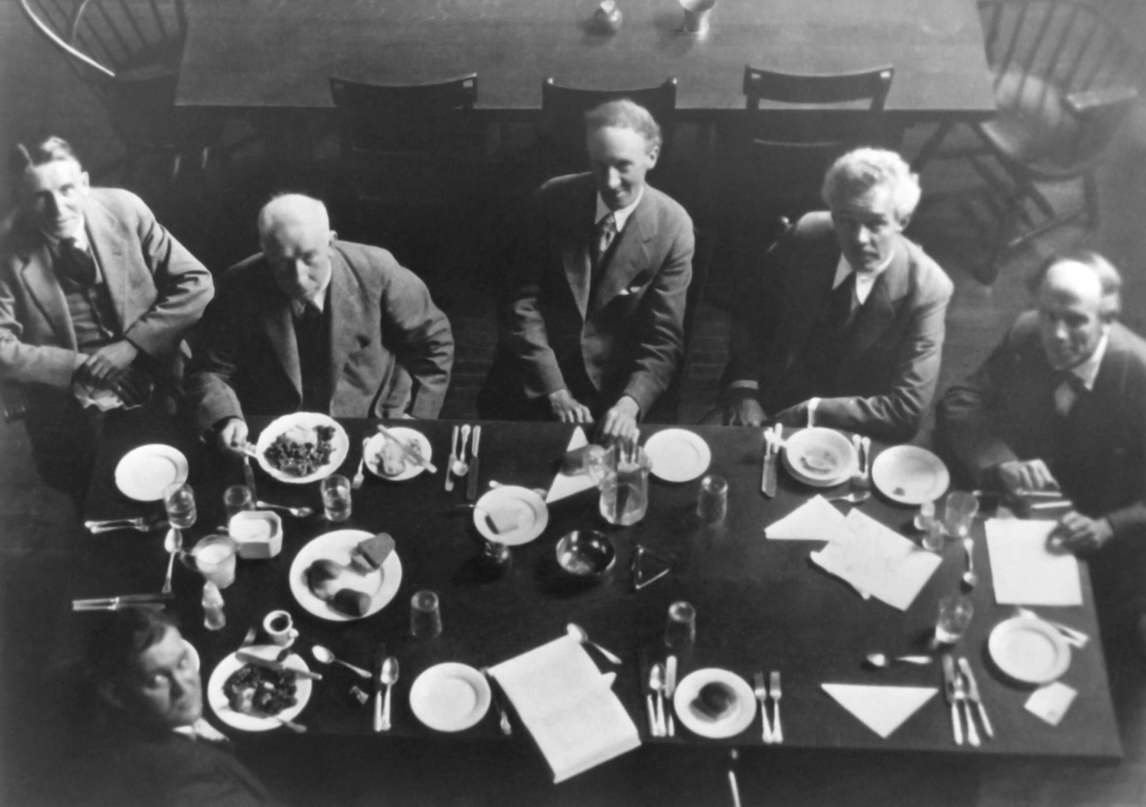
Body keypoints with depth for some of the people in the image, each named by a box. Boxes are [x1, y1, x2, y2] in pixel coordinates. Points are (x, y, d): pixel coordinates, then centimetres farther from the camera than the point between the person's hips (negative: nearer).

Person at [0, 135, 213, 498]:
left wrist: (131, 345, -13)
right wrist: (80, 366, -16)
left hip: (155, 382, 1)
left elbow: (196, 284, -4)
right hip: (66, 403, -1)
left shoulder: (124, 209, -7)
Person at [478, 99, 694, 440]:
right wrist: (555, 392, -13)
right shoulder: (552, 200, -5)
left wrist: (629, 404, -25)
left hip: (611, 389, 0)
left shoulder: (673, 227, -8)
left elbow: (664, 337, -8)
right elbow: (523, 301, -4)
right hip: (533, 385, 1)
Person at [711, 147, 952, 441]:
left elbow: (906, 411, -18)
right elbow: (750, 312, 4)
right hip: (770, 403, 3)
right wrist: (743, 387, -11)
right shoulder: (805, 236, -10)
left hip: (850, 435, -3)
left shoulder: (926, 288, -18)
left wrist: (811, 412, -21)